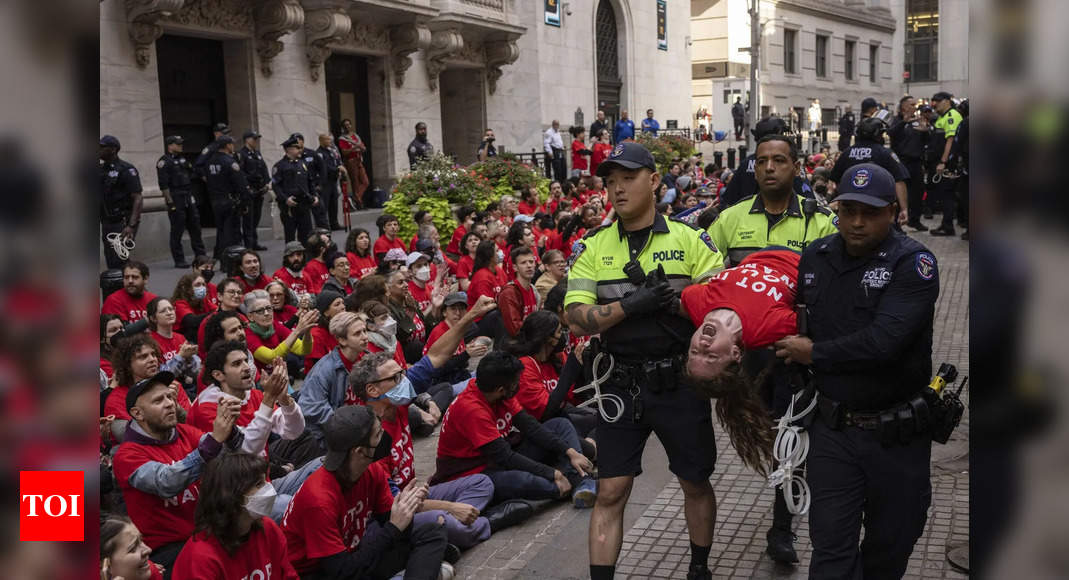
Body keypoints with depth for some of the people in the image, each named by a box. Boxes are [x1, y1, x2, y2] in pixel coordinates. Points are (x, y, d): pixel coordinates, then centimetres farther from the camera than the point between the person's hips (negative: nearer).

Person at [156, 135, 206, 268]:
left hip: (188, 198, 8)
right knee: (177, 230, -3)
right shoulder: (164, 162, -9)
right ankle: (179, 260, 3)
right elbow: (163, 184, -14)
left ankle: (200, 255, 20)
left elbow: (191, 176, 25)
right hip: (176, 200, -8)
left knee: (195, 226, 11)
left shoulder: (182, 159, 16)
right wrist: (170, 202, -19)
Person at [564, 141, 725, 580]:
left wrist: (677, 293, -22)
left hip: (679, 382, 0)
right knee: (610, 493, 3)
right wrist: (631, 304, -21)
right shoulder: (592, 248, 2)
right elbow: (576, 317, -8)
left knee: (695, 483, 15)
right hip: (621, 384, 0)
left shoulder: (690, 240, -1)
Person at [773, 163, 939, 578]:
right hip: (833, 430, 3)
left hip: (897, 434, -3)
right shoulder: (816, 256, 2)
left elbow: (884, 341, -26)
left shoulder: (913, 263, -15)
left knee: (890, 546, 16)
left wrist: (815, 354, -15)